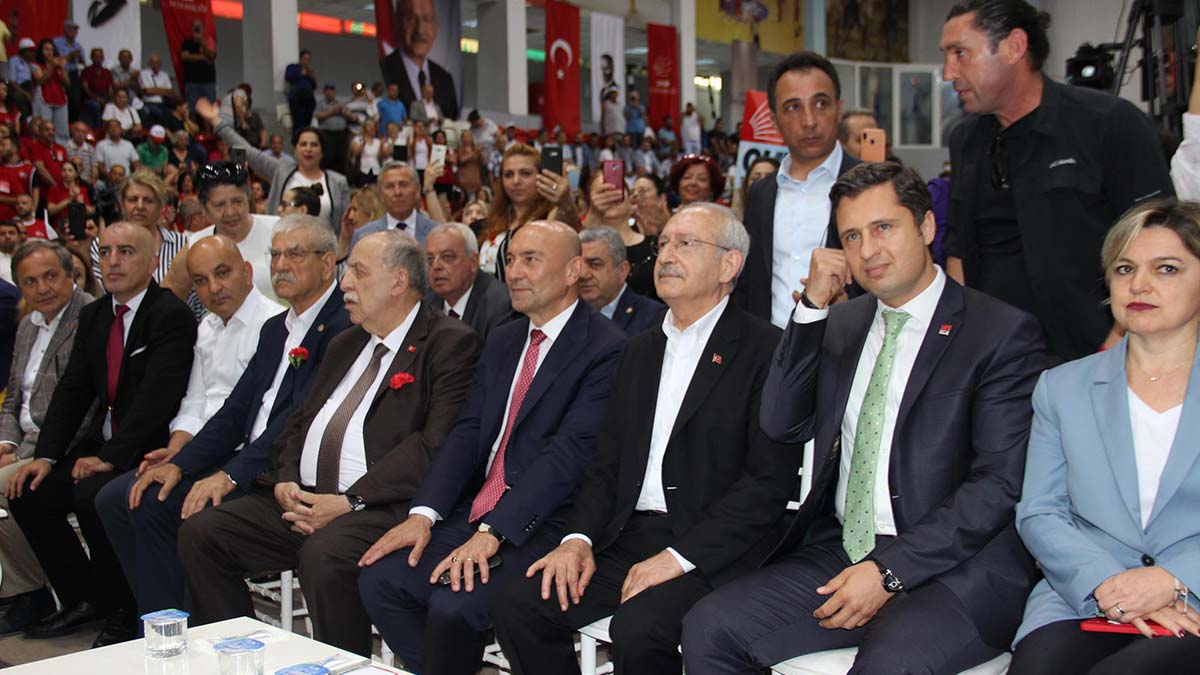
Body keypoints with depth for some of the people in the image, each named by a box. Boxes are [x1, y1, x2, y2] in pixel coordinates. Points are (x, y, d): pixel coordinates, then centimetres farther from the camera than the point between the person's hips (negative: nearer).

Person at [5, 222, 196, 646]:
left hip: (150, 450, -8)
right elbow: (72, 389, 9)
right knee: (27, 493, -5)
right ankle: (83, 599, 11)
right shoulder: (93, 316, 13)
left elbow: (156, 399, -22)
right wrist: (46, 456, -3)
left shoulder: (171, 316, -13)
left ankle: (123, 617, -10)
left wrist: (111, 457, -24)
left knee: (93, 494, -30)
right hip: (103, 443, 8)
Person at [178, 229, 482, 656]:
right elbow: (300, 420, 23)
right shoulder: (345, 345, 23)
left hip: (380, 508, -8)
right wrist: (285, 480, 1)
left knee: (324, 556, -35)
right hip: (303, 499, 8)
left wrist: (350, 501, -18)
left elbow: (437, 444, -16)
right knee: (200, 533, -4)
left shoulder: (451, 344, -5)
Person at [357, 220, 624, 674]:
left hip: (542, 524, -7)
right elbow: (467, 433, 9)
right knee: (379, 578, -10)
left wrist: (492, 532, -24)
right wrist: (423, 514, -6)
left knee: (453, 605, -26)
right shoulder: (502, 341, 17)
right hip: (475, 512, 7)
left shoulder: (606, 349, -9)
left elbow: (570, 452, -18)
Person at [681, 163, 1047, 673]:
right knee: (708, 628, -13)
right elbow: (782, 425, 7)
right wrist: (813, 305, -1)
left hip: (953, 568, -6)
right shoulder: (842, 323, 16)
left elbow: (1000, 484, -11)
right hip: (838, 553, 6)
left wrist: (889, 570, -17)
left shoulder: (1004, 334, -4)